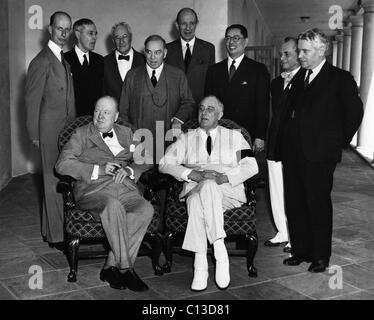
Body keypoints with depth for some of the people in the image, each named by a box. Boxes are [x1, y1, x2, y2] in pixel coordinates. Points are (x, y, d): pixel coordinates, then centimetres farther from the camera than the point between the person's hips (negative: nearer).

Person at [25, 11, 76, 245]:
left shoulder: (66, 60, 14)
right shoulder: (42, 62, -12)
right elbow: (32, 100, -11)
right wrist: (34, 134, -10)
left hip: (67, 129, 8)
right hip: (51, 131, -8)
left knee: (63, 179, 13)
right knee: (54, 181, -1)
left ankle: (51, 229, 26)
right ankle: (56, 235, 8)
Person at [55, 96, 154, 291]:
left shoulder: (126, 133, 26)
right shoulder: (81, 134, 15)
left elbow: (143, 161, 22)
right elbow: (62, 164, 1)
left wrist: (129, 170, -1)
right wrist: (98, 170, -9)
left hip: (125, 189, 3)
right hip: (93, 189, -3)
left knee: (146, 209, -30)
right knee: (114, 206, -38)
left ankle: (111, 267, -24)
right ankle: (125, 269, -28)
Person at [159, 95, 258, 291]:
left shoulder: (234, 136, 21)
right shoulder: (186, 139, 22)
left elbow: (251, 166, 7)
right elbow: (164, 163, 7)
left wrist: (225, 177, -12)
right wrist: (194, 174, -9)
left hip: (229, 191, -1)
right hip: (195, 189, 1)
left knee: (207, 187, -36)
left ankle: (201, 264, -39)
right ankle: (220, 253, -39)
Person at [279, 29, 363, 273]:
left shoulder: (340, 79, -4)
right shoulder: (299, 78, 14)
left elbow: (355, 112, -4)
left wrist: (340, 142, -3)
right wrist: (286, 141, 8)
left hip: (319, 154, -6)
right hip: (292, 153, 6)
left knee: (318, 205, 2)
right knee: (294, 204, 10)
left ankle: (321, 256, 15)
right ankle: (300, 250, 24)